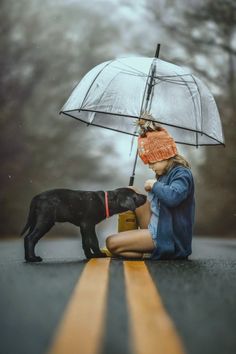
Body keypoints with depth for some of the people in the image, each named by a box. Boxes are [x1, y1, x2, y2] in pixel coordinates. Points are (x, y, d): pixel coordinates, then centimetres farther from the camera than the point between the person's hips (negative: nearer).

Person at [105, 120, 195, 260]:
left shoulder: (182, 174, -16)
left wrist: (155, 185, -21)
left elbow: (173, 197, -38)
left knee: (112, 243, -16)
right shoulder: (165, 174, 11)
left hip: (168, 237, -10)